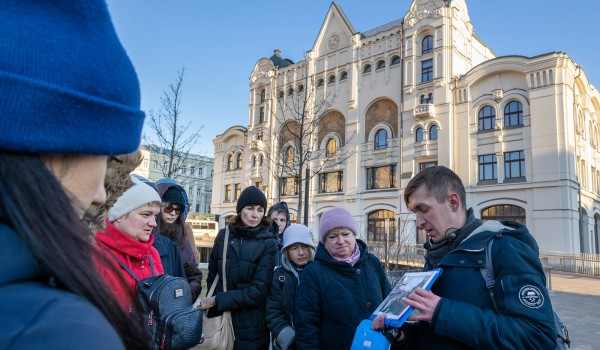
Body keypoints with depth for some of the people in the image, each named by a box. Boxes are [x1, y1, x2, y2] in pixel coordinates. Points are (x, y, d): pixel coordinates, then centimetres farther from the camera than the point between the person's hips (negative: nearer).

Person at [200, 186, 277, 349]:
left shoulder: (268, 243, -9)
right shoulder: (224, 235, 0)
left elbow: (259, 290, -14)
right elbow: (212, 276, 6)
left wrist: (217, 300, -16)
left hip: (251, 326, -2)